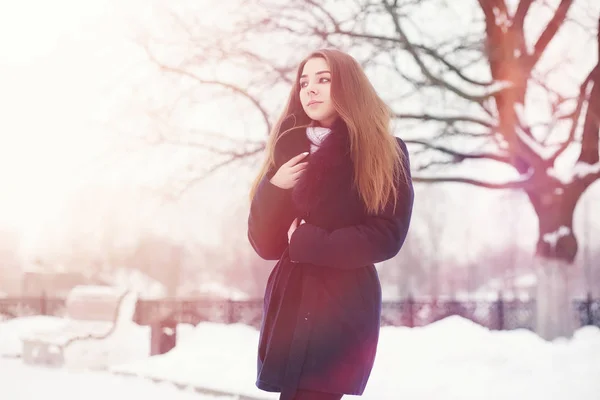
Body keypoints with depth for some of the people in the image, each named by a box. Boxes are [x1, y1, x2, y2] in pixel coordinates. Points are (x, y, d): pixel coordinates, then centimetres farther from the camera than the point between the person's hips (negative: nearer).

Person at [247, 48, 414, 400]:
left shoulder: (387, 154, 1)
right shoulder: (289, 151, 12)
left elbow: (387, 236, -9)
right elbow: (264, 243, 7)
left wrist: (307, 243, -9)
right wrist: (274, 189, -10)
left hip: (344, 308, -4)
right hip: (289, 304, 4)